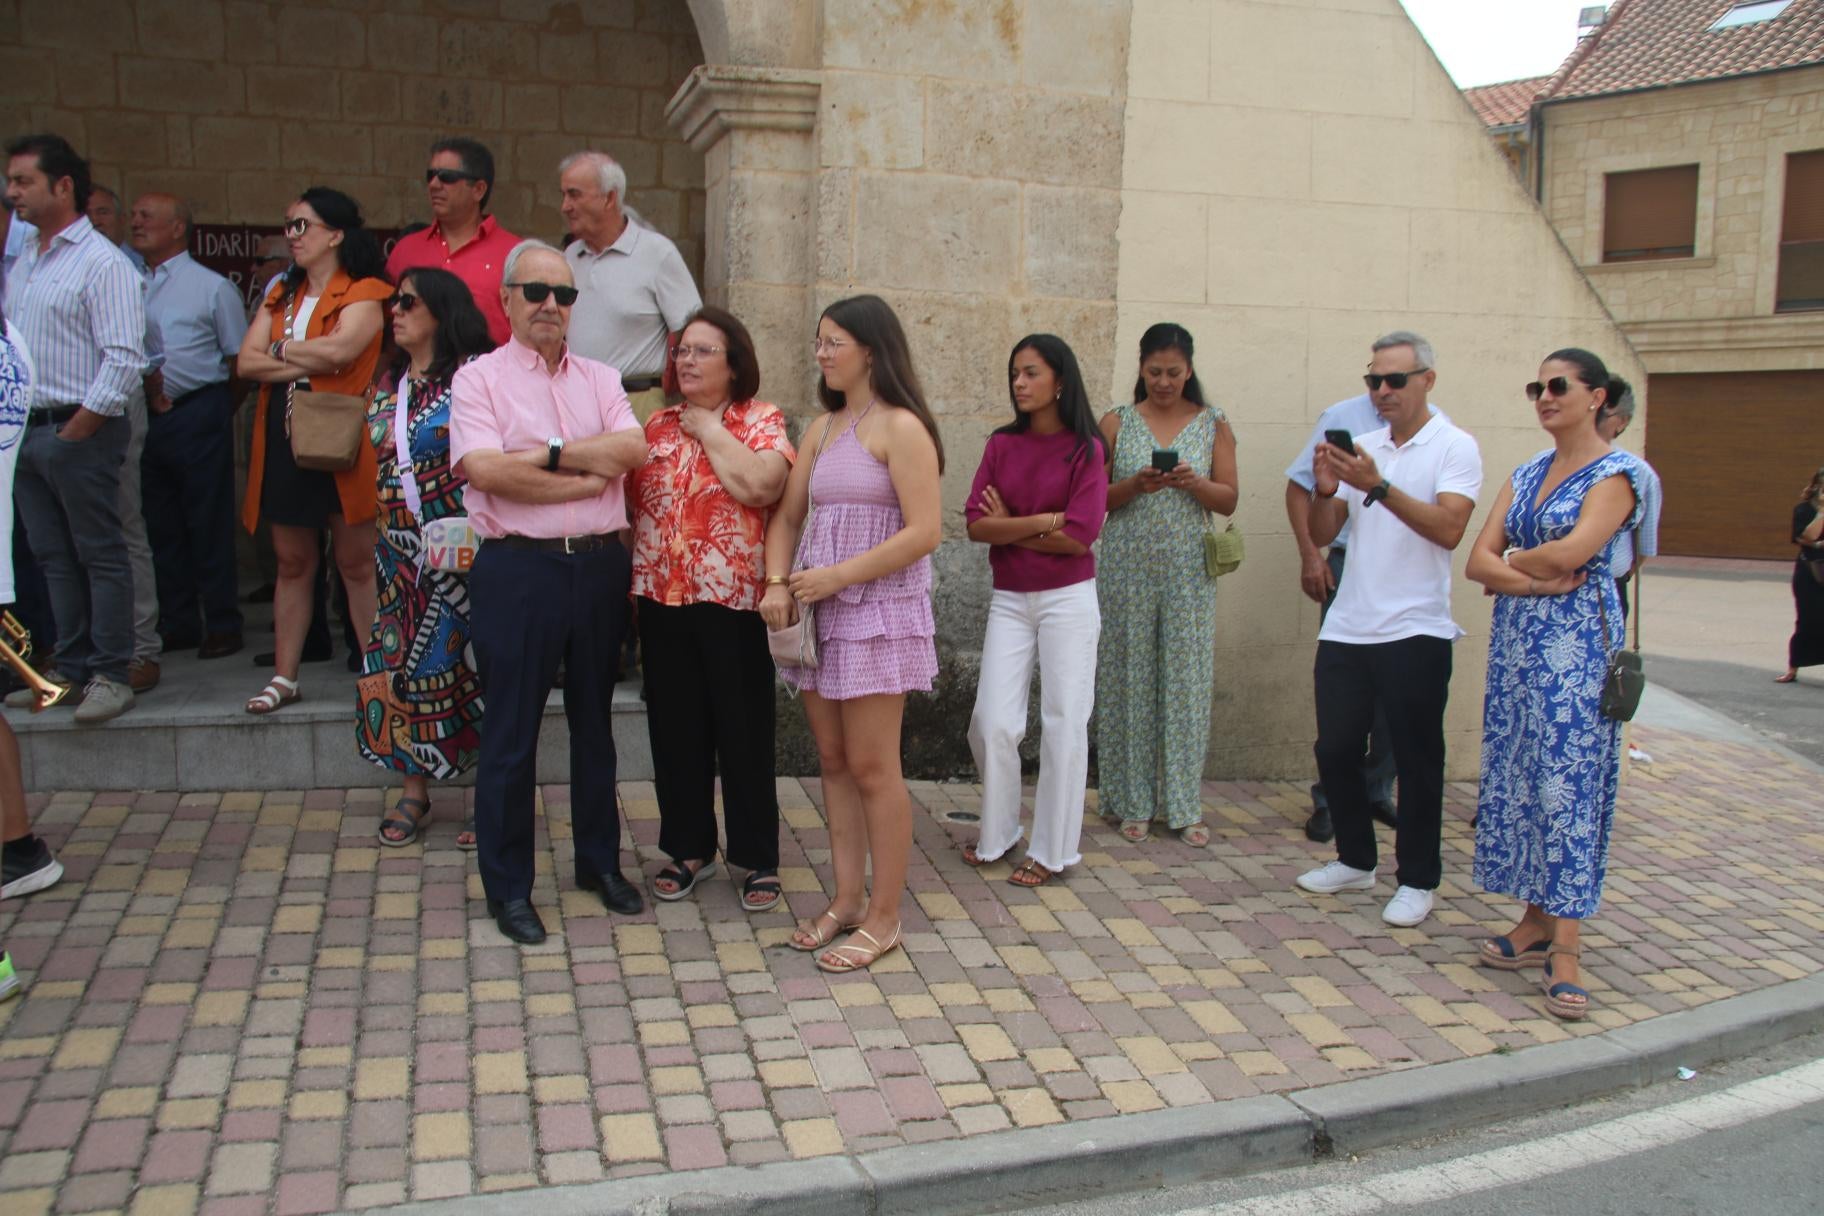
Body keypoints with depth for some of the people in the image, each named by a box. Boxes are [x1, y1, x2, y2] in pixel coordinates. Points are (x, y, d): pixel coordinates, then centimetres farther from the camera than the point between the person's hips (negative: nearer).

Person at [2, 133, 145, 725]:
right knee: (54, 557, 12)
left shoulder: (102, 262, -9)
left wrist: (76, 430, -15)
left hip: (80, 432, -8)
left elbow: (124, 359, -16)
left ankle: (110, 674, 3)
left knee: (100, 555, -2)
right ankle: (69, 668, 20)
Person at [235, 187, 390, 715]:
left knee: (357, 562, -1)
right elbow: (247, 362, 6)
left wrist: (282, 350, -3)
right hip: (282, 442, 6)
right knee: (292, 561, 10)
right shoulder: (282, 293, 17)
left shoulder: (364, 293, -2)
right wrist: (311, 362, -9)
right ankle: (284, 675, 16)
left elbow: (340, 349, -20)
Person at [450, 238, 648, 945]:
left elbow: (633, 447, -5)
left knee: (594, 722, 15)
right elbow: (483, 469, -16)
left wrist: (546, 454, -13)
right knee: (511, 734, 3)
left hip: (599, 565, 4)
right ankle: (508, 886, 16)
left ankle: (600, 861, 30)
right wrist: (591, 475, -11)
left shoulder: (600, 379, 13)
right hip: (519, 571, -4)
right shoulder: (480, 379, 0)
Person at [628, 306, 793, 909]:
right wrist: (632, 580, 4)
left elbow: (761, 485, -21)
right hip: (662, 599, 5)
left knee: (743, 730, 3)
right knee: (675, 729, 11)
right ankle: (688, 848, 25)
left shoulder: (762, 420, -2)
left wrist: (709, 429, -9)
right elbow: (630, 501, 14)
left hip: (734, 601, -4)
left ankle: (758, 857, 16)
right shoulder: (657, 425, 12)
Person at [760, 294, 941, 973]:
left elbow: (924, 532, -16)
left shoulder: (900, 427, -9)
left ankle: (883, 918, 9)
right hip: (819, 612, 7)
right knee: (833, 761, 11)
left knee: (871, 769, -2)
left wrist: (835, 576, -16)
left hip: (878, 611, -7)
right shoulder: (821, 428, 14)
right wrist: (777, 584, -3)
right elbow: (788, 516, 15)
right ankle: (847, 899, 22)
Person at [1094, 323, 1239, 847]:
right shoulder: (1117, 423, 5)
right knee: (1130, 681, 1)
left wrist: (1193, 483, -13)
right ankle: (1133, 803, 12)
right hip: (1128, 568, 0)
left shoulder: (1213, 424, 7)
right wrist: (1135, 485, -16)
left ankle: (1184, 805, 10)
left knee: (1187, 681, 0)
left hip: (1188, 571, 1)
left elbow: (1229, 500, 6)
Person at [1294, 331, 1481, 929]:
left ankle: (1417, 881, 16)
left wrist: (1379, 487, -25)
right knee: (1335, 749, 10)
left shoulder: (1454, 447, -3)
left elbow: (1448, 529, -18)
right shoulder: (1362, 448, 12)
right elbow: (1322, 534, 10)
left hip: (1414, 632, -5)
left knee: (1416, 760, 3)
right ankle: (1355, 861, 27)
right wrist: (1325, 490, -10)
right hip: (1346, 628, 5)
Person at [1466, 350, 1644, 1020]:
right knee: (1515, 779, 7)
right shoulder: (1525, 475, 14)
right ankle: (1536, 922, 17)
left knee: (1569, 786, -7)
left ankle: (1565, 950, -3)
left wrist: (1509, 568, -2)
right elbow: (1477, 560, 4)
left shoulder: (1616, 473, -5)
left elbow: (1573, 551, -19)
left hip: (1577, 645, -7)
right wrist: (1538, 581, -12)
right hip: (1515, 641, 7)